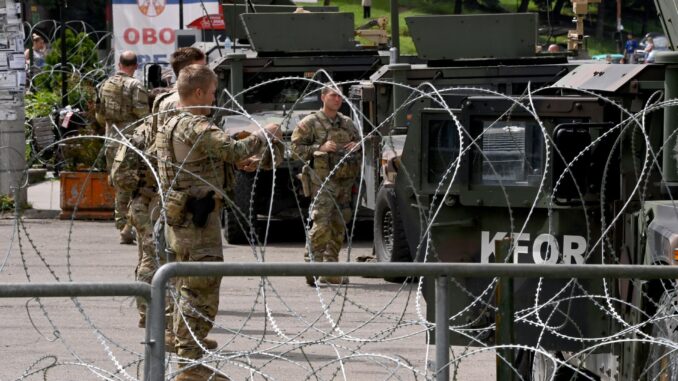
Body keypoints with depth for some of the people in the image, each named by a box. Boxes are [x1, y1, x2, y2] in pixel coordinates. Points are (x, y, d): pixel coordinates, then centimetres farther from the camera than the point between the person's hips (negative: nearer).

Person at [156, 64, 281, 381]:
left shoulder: (169, 126, 16)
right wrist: (266, 135, -8)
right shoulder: (194, 127, -16)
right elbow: (233, 150, -23)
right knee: (202, 294, -7)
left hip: (179, 221, 10)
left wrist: (240, 162, 16)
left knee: (190, 292, 17)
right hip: (199, 223, -10)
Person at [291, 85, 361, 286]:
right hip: (323, 179, -6)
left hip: (345, 179, 6)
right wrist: (320, 148, -14)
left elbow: (358, 141, 31)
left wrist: (356, 146, 7)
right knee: (322, 224, -18)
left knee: (339, 225, 7)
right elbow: (297, 147, -2)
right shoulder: (310, 123, 1)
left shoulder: (347, 123, 18)